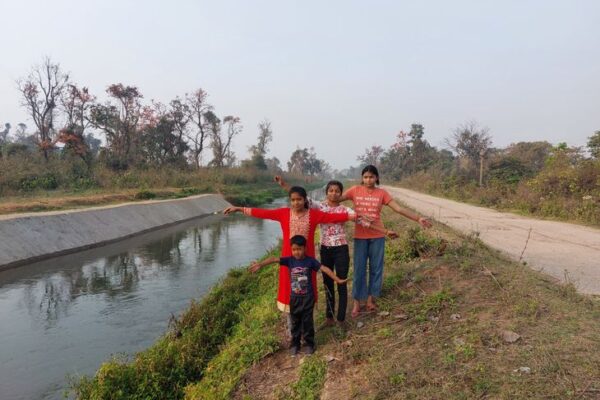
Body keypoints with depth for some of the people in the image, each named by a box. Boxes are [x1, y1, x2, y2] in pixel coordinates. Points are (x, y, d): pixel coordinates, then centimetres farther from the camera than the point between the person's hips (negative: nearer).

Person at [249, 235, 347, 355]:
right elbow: (274, 259, -20)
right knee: (295, 321, 14)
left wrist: (337, 280, -14)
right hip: (294, 297, 2)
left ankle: (309, 343, 23)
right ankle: (295, 343, 28)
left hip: (308, 296, -2)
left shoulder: (310, 260, -10)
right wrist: (260, 264, -35)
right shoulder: (290, 260, -8)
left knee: (307, 321, 7)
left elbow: (325, 269, -10)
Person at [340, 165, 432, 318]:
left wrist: (418, 219, -11)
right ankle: (356, 302, 15)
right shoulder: (355, 190, -1)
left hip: (377, 236, 1)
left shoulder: (382, 193, -1)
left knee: (376, 268, 8)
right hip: (360, 236, -1)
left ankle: (371, 299, 23)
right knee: (359, 269, 3)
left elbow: (399, 209, -4)